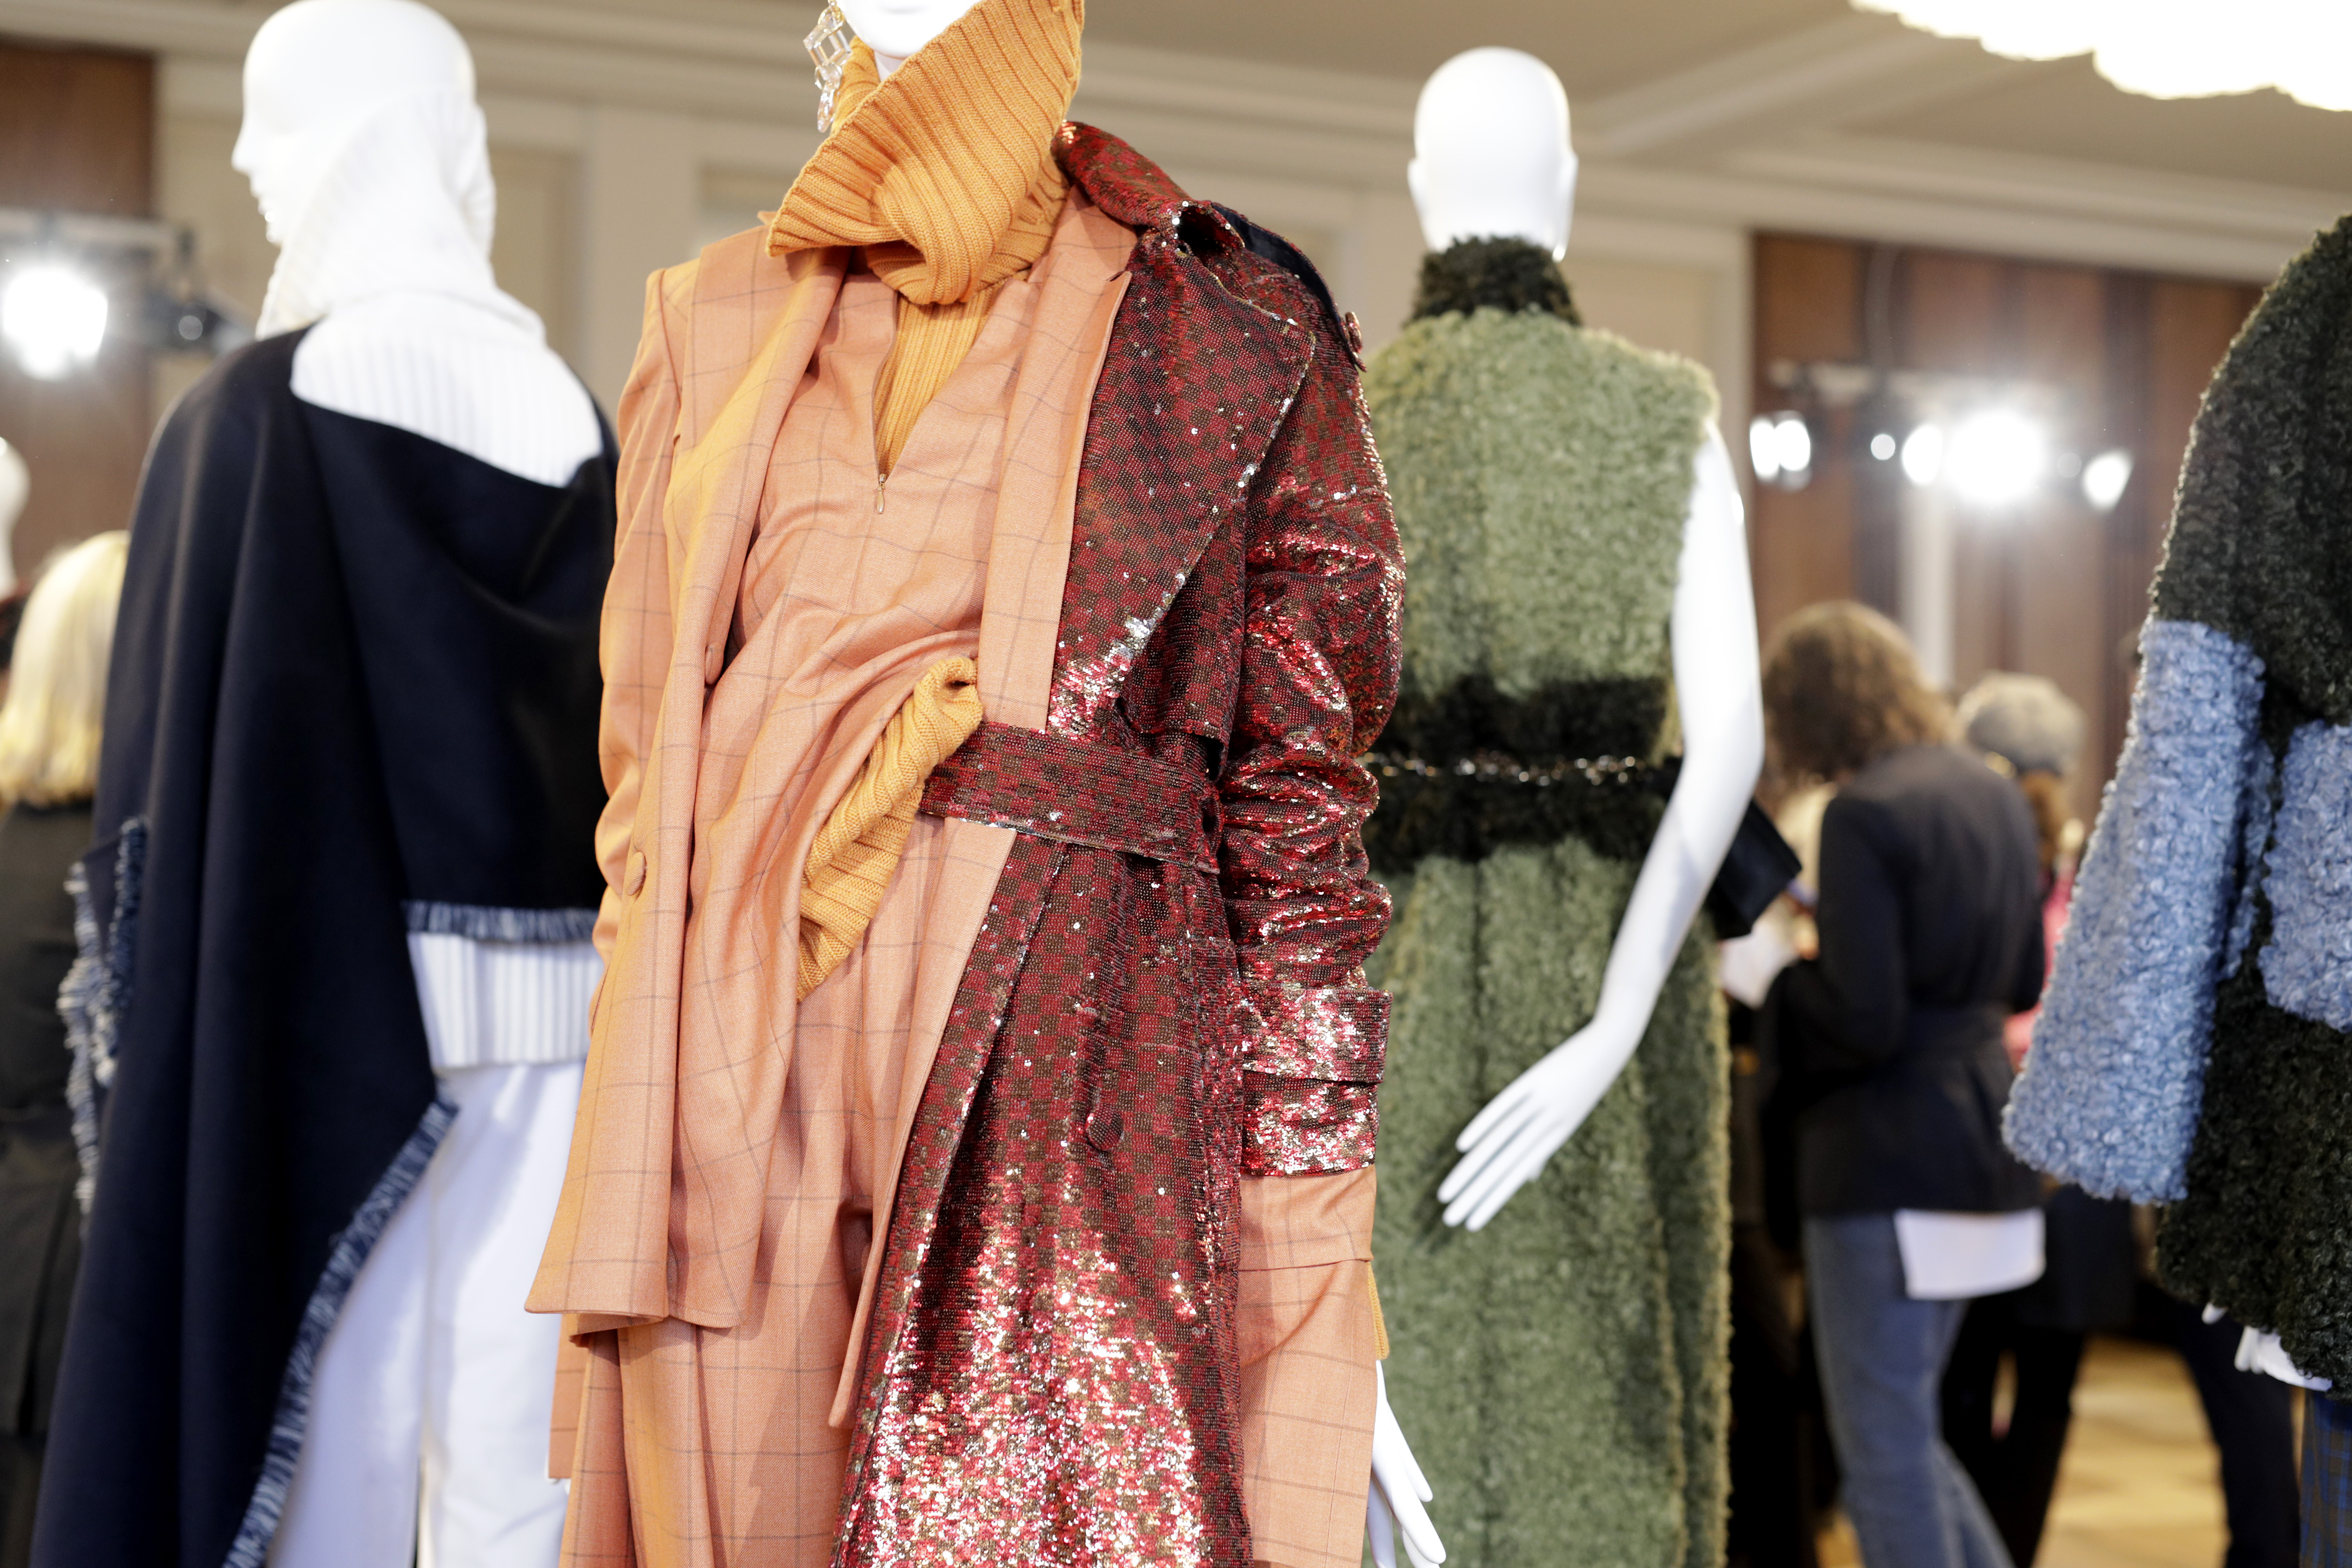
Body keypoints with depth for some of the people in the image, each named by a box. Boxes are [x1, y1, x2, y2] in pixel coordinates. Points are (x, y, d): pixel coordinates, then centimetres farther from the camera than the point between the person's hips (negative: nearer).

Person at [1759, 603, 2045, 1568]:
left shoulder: (1862, 814, -17)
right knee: (1905, 1430, 21)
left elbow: (1863, 1022, -21)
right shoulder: (1994, 795, 9)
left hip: (1887, 1159, -9)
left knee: (1885, 1459, 2)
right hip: (1984, 1140, 9)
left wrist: (1767, 978, -5)